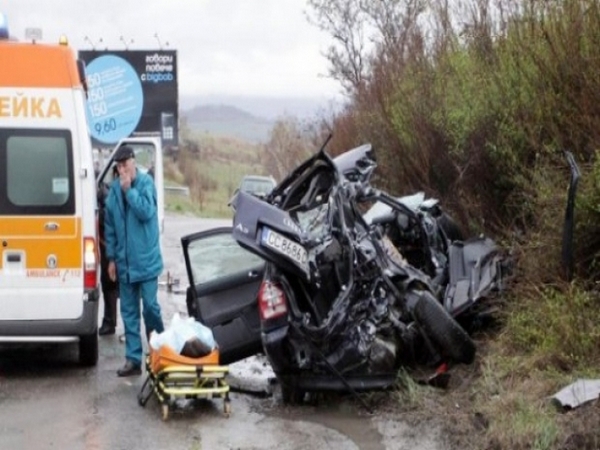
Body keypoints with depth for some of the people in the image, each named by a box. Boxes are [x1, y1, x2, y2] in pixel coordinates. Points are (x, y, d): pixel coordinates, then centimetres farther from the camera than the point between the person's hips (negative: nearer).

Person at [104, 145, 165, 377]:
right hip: (124, 262, 4)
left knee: (150, 307, -3)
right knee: (128, 312, 7)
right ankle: (133, 359, 13)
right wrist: (111, 258, 8)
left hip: (146, 260, -4)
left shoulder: (146, 182, -7)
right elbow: (109, 226, 9)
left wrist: (129, 190, -21)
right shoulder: (114, 189, 5)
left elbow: (146, 212, -21)